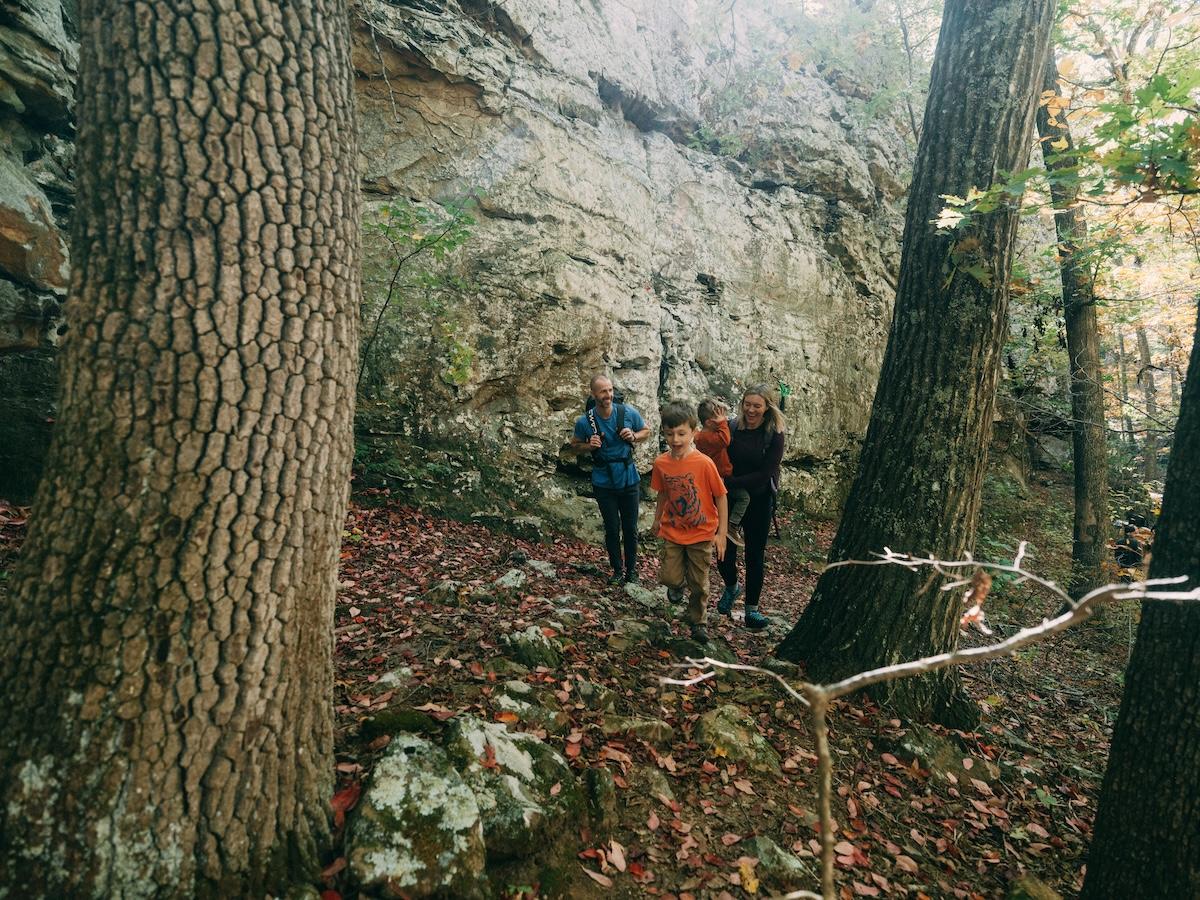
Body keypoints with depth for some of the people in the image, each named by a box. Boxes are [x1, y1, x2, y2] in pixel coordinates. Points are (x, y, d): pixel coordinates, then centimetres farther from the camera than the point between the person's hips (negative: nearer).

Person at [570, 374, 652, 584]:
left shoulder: (628, 413, -11)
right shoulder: (584, 421, -12)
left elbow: (646, 431, 6)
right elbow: (575, 444, 5)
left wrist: (633, 436, -16)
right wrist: (589, 446, -17)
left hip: (629, 480, 1)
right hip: (604, 484, 0)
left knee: (630, 528, 10)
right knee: (612, 529, 8)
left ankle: (631, 569, 29)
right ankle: (617, 570, 28)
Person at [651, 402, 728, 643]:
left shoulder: (704, 463, -20)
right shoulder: (661, 464, -8)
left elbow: (720, 497, -13)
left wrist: (722, 533, -11)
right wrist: (657, 520, 19)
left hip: (702, 534, -2)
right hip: (673, 532, 2)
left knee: (699, 583, 9)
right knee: (669, 577, -2)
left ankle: (697, 622, 33)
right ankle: (678, 584, 36)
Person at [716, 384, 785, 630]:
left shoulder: (774, 435, -10)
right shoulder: (732, 428, -5)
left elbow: (764, 474, -16)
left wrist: (729, 482, -20)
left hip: (759, 503, -2)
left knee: (755, 555, 8)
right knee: (724, 551, 6)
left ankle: (752, 609, 21)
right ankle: (731, 588, 38)